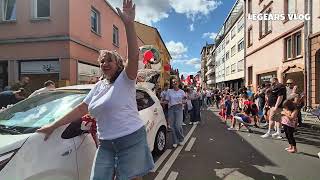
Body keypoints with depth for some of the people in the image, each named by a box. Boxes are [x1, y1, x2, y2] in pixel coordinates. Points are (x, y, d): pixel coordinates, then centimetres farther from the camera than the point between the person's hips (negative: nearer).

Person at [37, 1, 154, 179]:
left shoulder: (125, 80, -7)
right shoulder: (98, 86, 12)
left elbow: (134, 56, -25)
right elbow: (81, 109, 13)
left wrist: (129, 24, -33)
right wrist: (53, 126, 14)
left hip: (131, 140, -6)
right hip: (106, 144, 6)